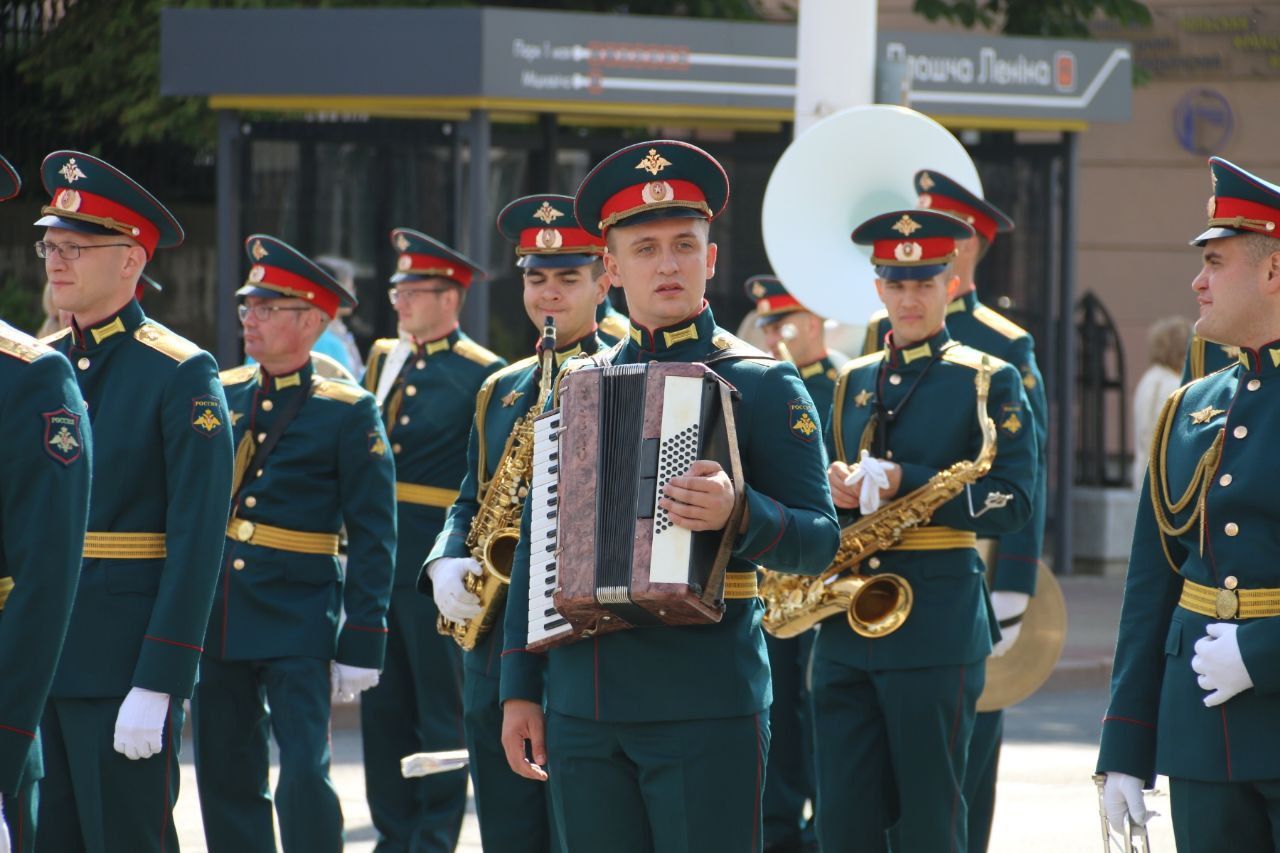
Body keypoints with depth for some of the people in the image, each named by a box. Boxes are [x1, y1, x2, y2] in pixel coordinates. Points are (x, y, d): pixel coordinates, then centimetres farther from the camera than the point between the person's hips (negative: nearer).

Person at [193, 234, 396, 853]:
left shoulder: (349, 413, -3)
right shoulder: (220, 396, 10)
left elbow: (373, 537, -4)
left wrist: (360, 645, -8)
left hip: (297, 622, -5)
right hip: (213, 615, 5)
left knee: (305, 778, -11)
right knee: (226, 781, 7)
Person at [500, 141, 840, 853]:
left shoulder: (765, 386, 0)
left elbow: (820, 542, -6)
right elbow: (535, 549, 18)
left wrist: (737, 512, -26)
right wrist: (521, 689, 13)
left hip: (707, 710, -5)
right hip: (582, 709, 5)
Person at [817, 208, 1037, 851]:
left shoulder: (990, 381, 0)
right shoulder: (852, 382, 16)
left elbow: (1010, 502, -9)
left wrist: (899, 482, -18)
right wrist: (835, 487, -5)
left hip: (936, 625, -5)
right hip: (846, 630, 5)